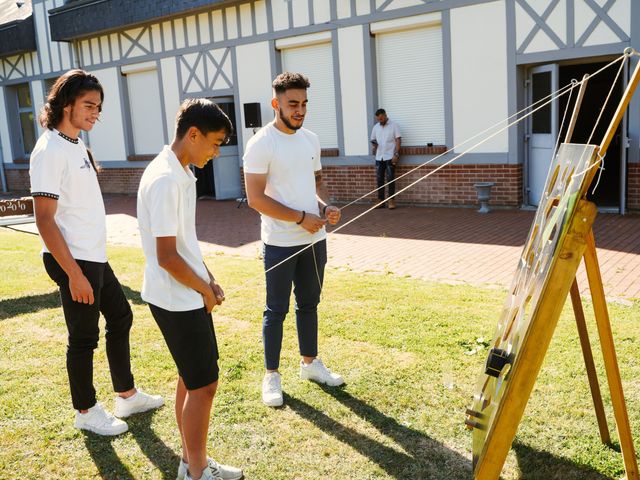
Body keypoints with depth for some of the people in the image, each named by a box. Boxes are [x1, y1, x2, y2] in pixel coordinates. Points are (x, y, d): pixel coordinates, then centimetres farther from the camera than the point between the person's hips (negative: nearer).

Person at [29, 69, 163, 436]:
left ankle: (128, 396, 33)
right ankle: (87, 412, 23)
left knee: (121, 316, 18)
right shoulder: (50, 151, -17)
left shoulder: (76, 144, 10)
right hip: (74, 261, -10)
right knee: (84, 337, 4)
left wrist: (94, 260, 17)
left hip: (95, 256, 10)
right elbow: (44, 220, -21)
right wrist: (74, 274, -22)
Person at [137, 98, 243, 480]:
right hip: (178, 299, -10)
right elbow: (167, 257, -23)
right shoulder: (166, 180, -22)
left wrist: (209, 279, 9)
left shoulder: (180, 173, 8)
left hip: (189, 294, 10)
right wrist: (205, 291, -10)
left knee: (191, 378, 18)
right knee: (203, 384, 1)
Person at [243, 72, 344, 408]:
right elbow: (255, 198, -17)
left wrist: (326, 206, -3)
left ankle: (309, 363, 34)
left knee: (309, 303, 18)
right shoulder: (261, 144, -13)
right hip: (281, 244, -6)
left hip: (314, 239, 6)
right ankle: (271, 375, 19)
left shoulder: (310, 139, 7)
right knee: (277, 310, 4)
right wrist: (301, 218, -19)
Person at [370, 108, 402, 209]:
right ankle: (381, 200, 11)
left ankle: (391, 201, 2)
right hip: (379, 157, 5)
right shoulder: (376, 127, 11)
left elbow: (398, 140, -6)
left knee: (390, 179, -3)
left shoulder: (394, 125, -2)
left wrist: (396, 154, -14)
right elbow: (373, 139, 21)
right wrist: (373, 146, -2)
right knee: (379, 179, 5)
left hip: (390, 157, -5)